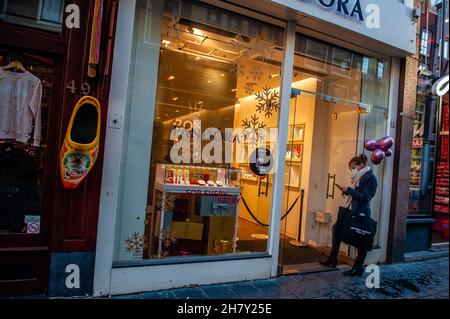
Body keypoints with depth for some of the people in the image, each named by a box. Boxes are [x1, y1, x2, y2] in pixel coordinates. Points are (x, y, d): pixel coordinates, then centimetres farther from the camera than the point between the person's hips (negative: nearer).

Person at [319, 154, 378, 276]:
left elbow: (365, 197, -20)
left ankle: (359, 267, 14)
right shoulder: (359, 178, 15)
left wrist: (349, 190, -22)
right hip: (352, 211, 10)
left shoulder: (370, 178, -12)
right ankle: (332, 259, 20)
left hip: (361, 214, -10)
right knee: (336, 229, 10)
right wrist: (346, 191, 4)